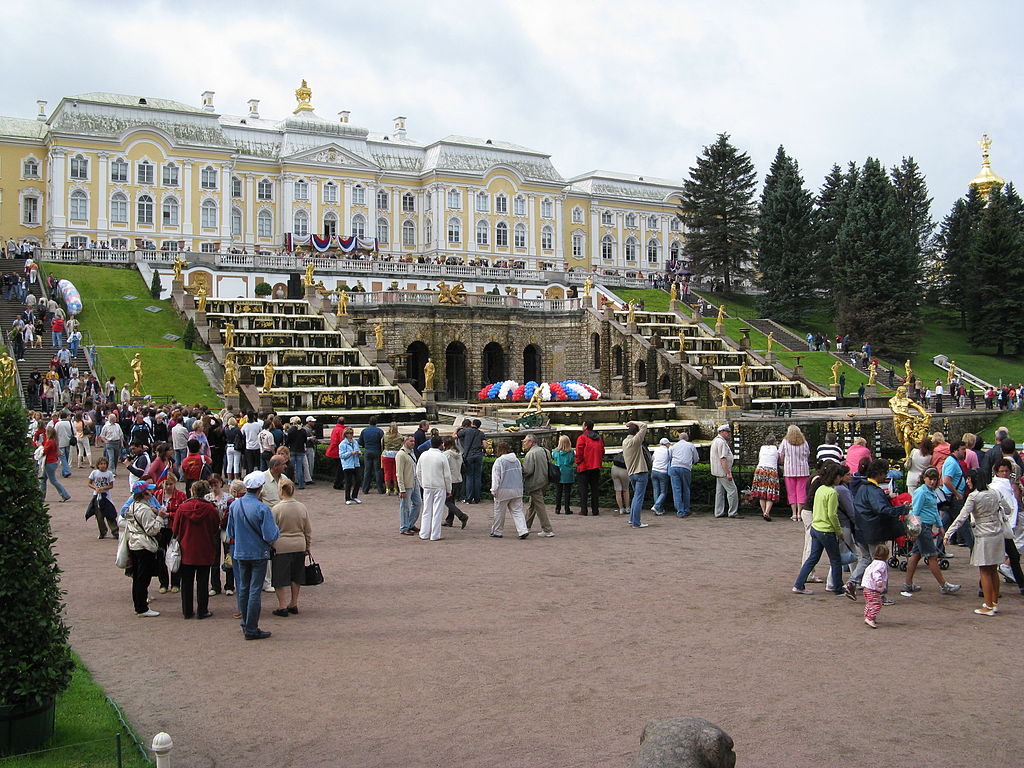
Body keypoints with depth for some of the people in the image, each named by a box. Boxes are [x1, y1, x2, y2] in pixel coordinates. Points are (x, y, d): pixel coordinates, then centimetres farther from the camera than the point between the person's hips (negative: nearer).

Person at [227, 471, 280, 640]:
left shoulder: (235, 505, -3)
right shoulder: (262, 509, -21)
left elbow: (230, 533, 6)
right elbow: (270, 536, -21)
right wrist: (277, 529, -1)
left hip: (240, 554, 5)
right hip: (258, 553, -5)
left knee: (243, 588, 17)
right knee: (255, 591, 0)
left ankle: (245, 624, 26)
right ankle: (251, 629, 4)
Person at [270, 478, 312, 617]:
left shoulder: (277, 509, -12)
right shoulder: (302, 507, 1)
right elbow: (308, 531, 8)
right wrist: (307, 547, 19)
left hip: (281, 547, -4)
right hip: (299, 546, 4)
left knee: (281, 578, 6)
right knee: (296, 576, 16)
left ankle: (282, 607, 7)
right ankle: (294, 604, 23)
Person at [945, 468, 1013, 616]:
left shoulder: (973, 496, -13)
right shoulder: (995, 492, 5)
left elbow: (962, 517, -18)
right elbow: (1008, 510, 15)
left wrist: (948, 533, -16)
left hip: (984, 537, -6)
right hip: (998, 534, 6)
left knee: (985, 572, 0)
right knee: (993, 570, 15)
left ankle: (989, 607, 2)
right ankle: (995, 603, 22)